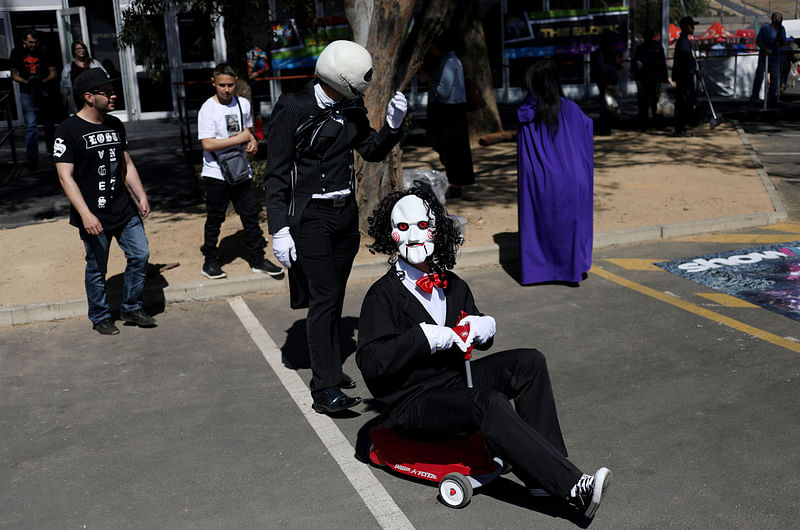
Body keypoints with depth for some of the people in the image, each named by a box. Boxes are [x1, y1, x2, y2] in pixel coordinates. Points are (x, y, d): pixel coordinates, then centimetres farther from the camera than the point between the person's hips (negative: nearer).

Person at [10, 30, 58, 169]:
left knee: (50, 124, 11)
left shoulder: (43, 54, 7)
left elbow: (53, 72, 7)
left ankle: (52, 152, 27)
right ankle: (32, 158, -8)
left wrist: (43, 81, -13)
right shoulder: (17, 53, 3)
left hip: (44, 92, 3)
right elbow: (14, 75, 4)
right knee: (31, 125, -10)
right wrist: (27, 82, -14)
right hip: (27, 93, -3)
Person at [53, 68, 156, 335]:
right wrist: (85, 214, -21)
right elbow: (65, 176, -15)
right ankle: (100, 317, 24)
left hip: (125, 210, 6)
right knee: (97, 268, 5)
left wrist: (141, 196, 9)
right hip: (94, 215, -6)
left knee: (140, 255, 6)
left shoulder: (115, 125, 9)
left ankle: (131, 308, 23)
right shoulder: (68, 130, -11)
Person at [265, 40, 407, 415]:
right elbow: (276, 175, -12)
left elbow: (373, 151, 17)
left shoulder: (351, 110, 7)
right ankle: (325, 388, -6)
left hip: (345, 214, 7)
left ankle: (331, 367, 26)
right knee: (323, 297, -9)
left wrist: (393, 123, -2)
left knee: (334, 296, 13)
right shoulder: (293, 109, -12)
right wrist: (280, 230, -17)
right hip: (310, 217, -6)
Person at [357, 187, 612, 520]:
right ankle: (573, 489, -33)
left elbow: (481, 338, 20)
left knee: (529, 362, -10)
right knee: (489, 403, -33)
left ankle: (543, 472, -13)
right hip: (411, 405, -7)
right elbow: (370, 361, -22)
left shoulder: (451, 285, 10)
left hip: (454, 378, 7)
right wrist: (424, 336, -27)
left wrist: (483, 326, -4)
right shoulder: (383, 295, -10)